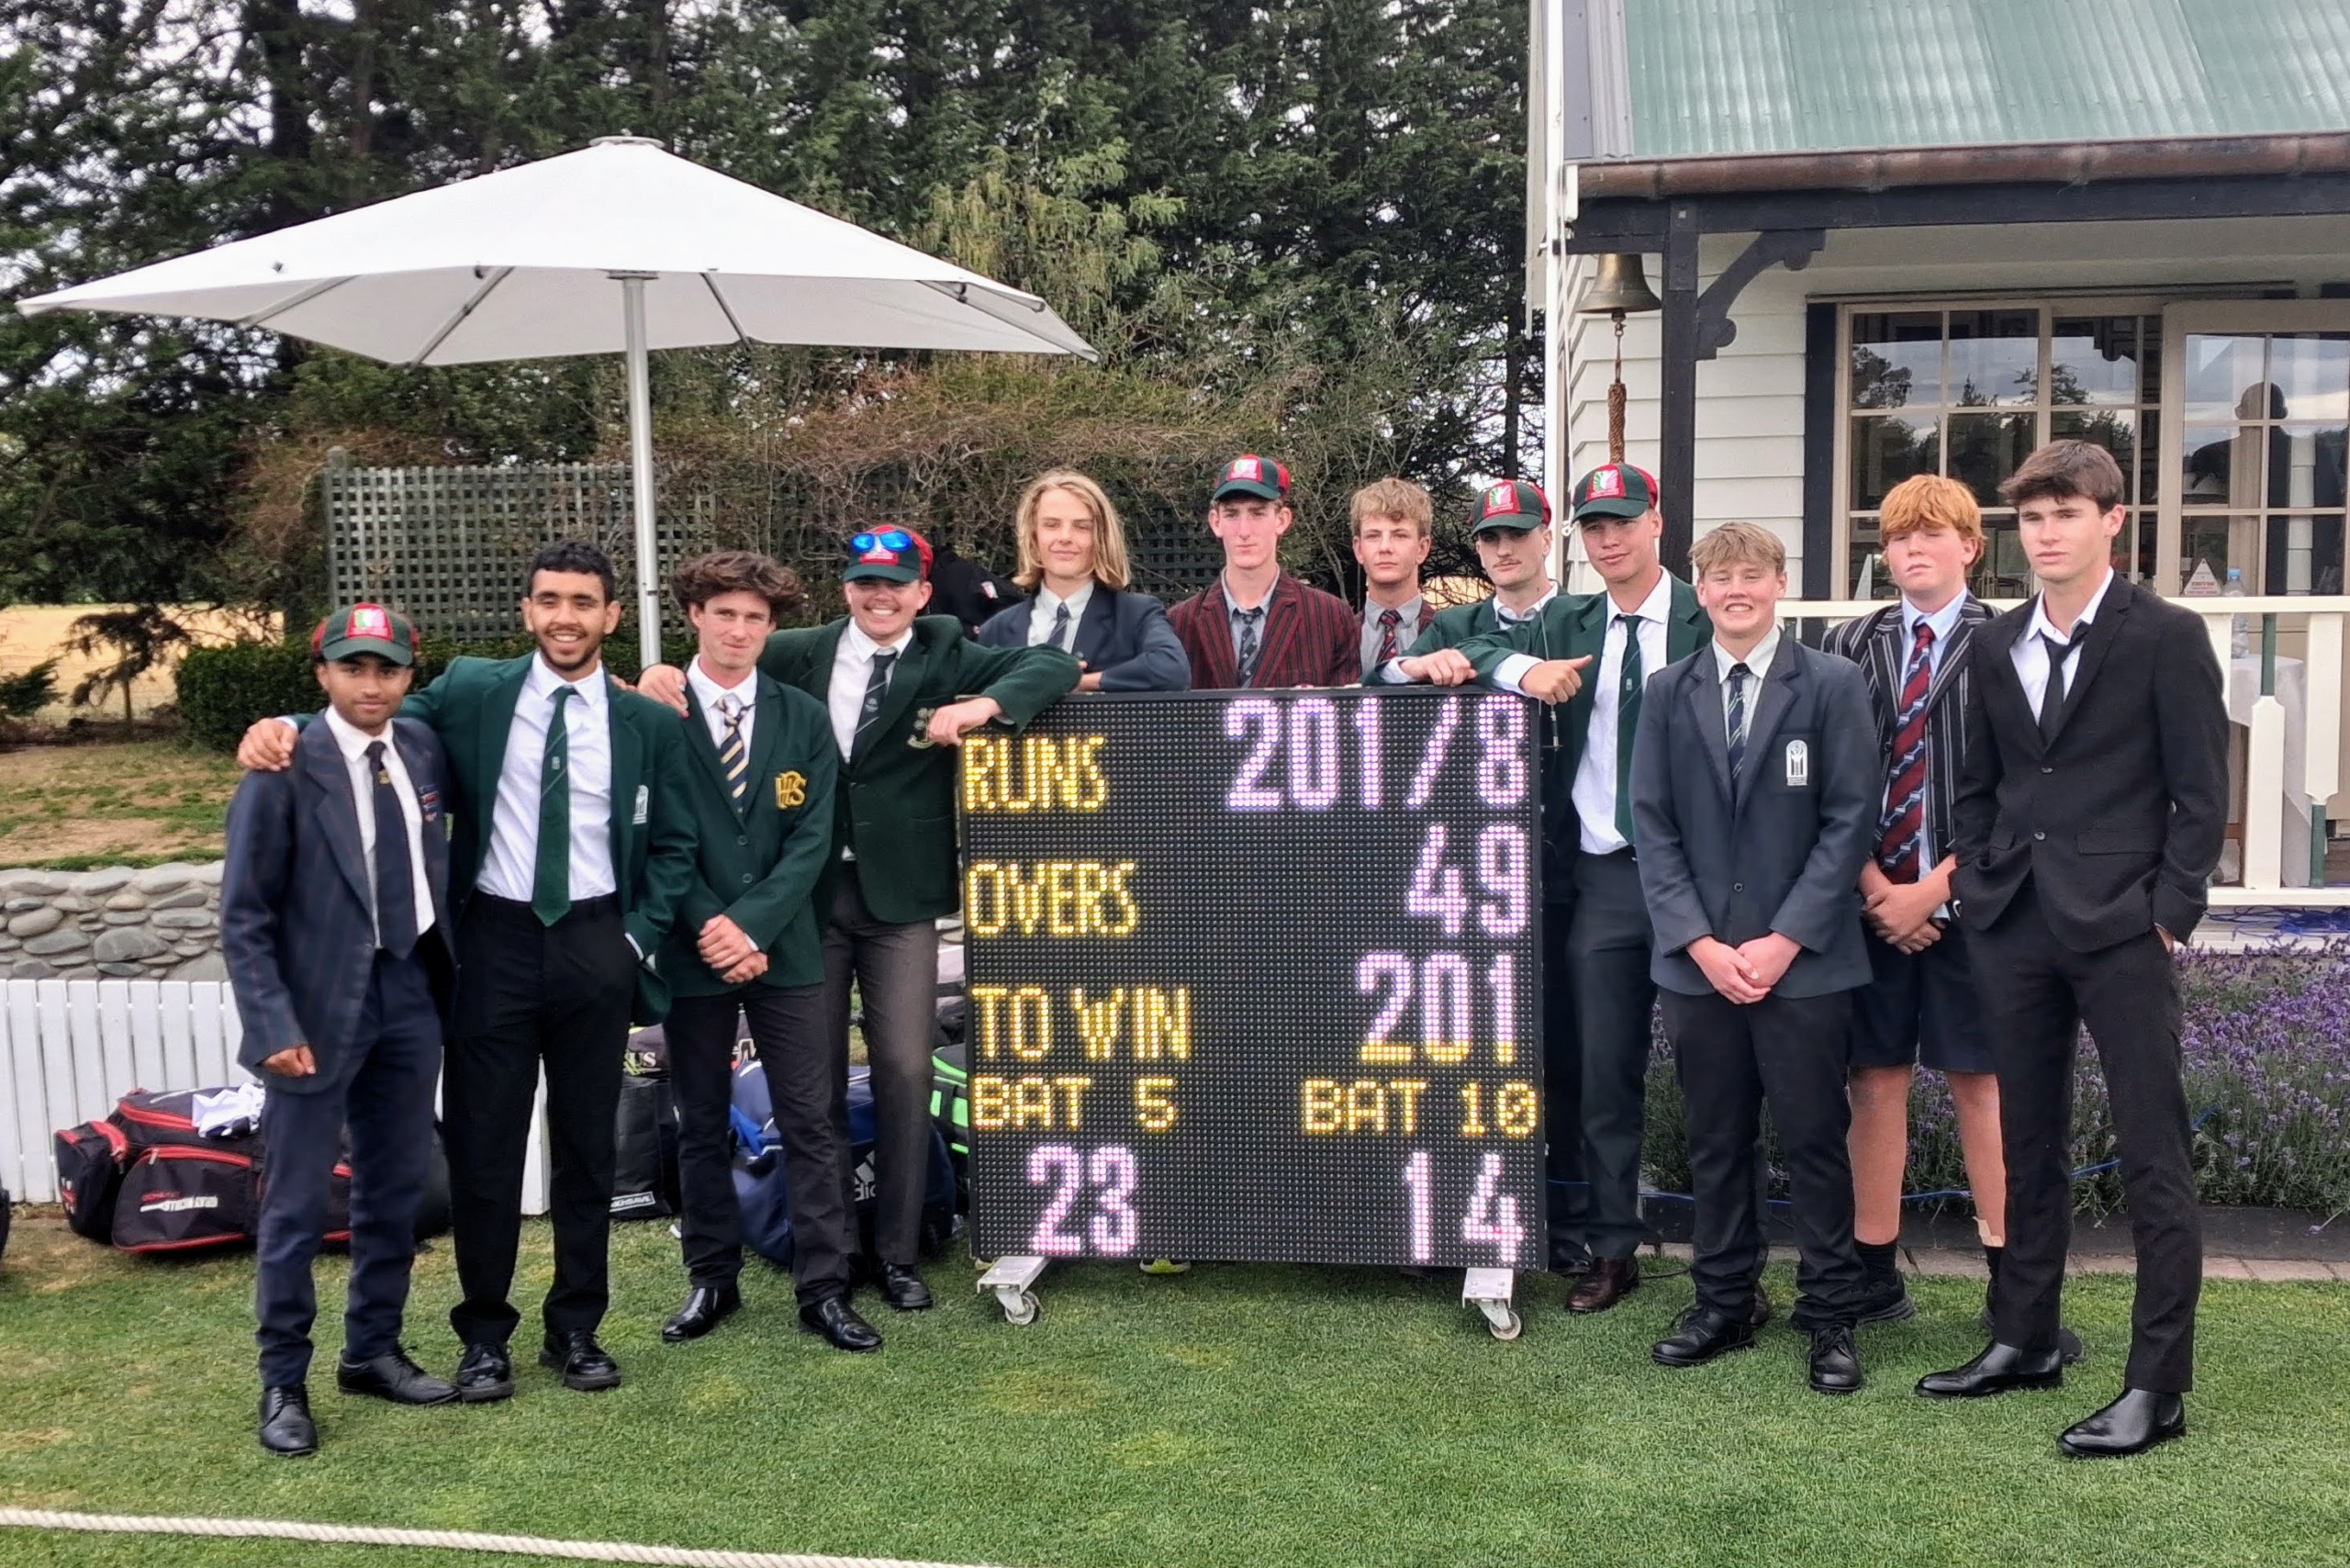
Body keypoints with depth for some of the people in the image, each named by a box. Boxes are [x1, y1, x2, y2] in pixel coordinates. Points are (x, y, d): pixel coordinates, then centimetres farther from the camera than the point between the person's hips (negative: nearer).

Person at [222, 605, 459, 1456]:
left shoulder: (422, 748, 4)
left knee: (395, 1190, 14)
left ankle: (372, 1351, 28)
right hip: (320, 1006, -5)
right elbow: (244, 915, -12)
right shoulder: (284, 770, -12)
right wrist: (275, 1025, -17)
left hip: (411, 994, 6)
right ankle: (283, 1381, 16)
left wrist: (448, 975, 7)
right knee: (297, 1204, 3)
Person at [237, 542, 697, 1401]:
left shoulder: (649, 722, 4)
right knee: (482, 1143, 4)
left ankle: (576, 1329, 24)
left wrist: (639, 937, -2)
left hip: (596, 946, 1)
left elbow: (674, 845, 8)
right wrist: (284, 725, -11)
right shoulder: (471, 690, 1)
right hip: (496, 942, -1)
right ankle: (484, 1335, 19)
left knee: (586, 1144, 10)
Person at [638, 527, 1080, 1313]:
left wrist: (983, 705, -20)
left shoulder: (944, 659, 3)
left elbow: (1054, 665, -4)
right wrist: (664, 674, -7)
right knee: (813, 1075, 8)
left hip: (898, 898, -1)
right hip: (807, 893, 1)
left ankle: (899, 1252, 12)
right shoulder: (798, 655, 6)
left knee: (905, 1071, -1)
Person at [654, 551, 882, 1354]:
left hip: (784, 948, 1)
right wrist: (710, 929, -12)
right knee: (701, 1124, 10)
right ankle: (712, 1279, 23)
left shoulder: (804, 719, 5)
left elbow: (811, 840, -1)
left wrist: (750, 925, -12)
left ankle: (824, 1289, 8)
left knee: (812, 1121, 1)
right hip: (692, 949, -1)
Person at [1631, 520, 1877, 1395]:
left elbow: (1849, 822, -5)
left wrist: (1785, 940, -11)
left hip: (1802, 961, -3)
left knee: (1815, 1140, 3)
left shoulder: (1832, 687, 0)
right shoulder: (1668, 693, 8)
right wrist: (1701, 943, -6)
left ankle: (1830, 1316, 15)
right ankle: (1723, 1305, 23)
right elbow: (1653, 827, 5)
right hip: (1697, 961, 3)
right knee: (1715, 1142, 10)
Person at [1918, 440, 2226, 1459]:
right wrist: (1976, 887, 6)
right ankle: (2023, 1341, 26)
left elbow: (2200, 794, -5)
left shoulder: (2167, 637, -3)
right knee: (2028, 1143, 14)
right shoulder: (1998, 645, 12)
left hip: (2121, 925, -5)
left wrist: (2166, 914, -10)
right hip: (2014, 924, 5)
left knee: (2152, 1155, -1)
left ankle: (2157, 1385, 5)